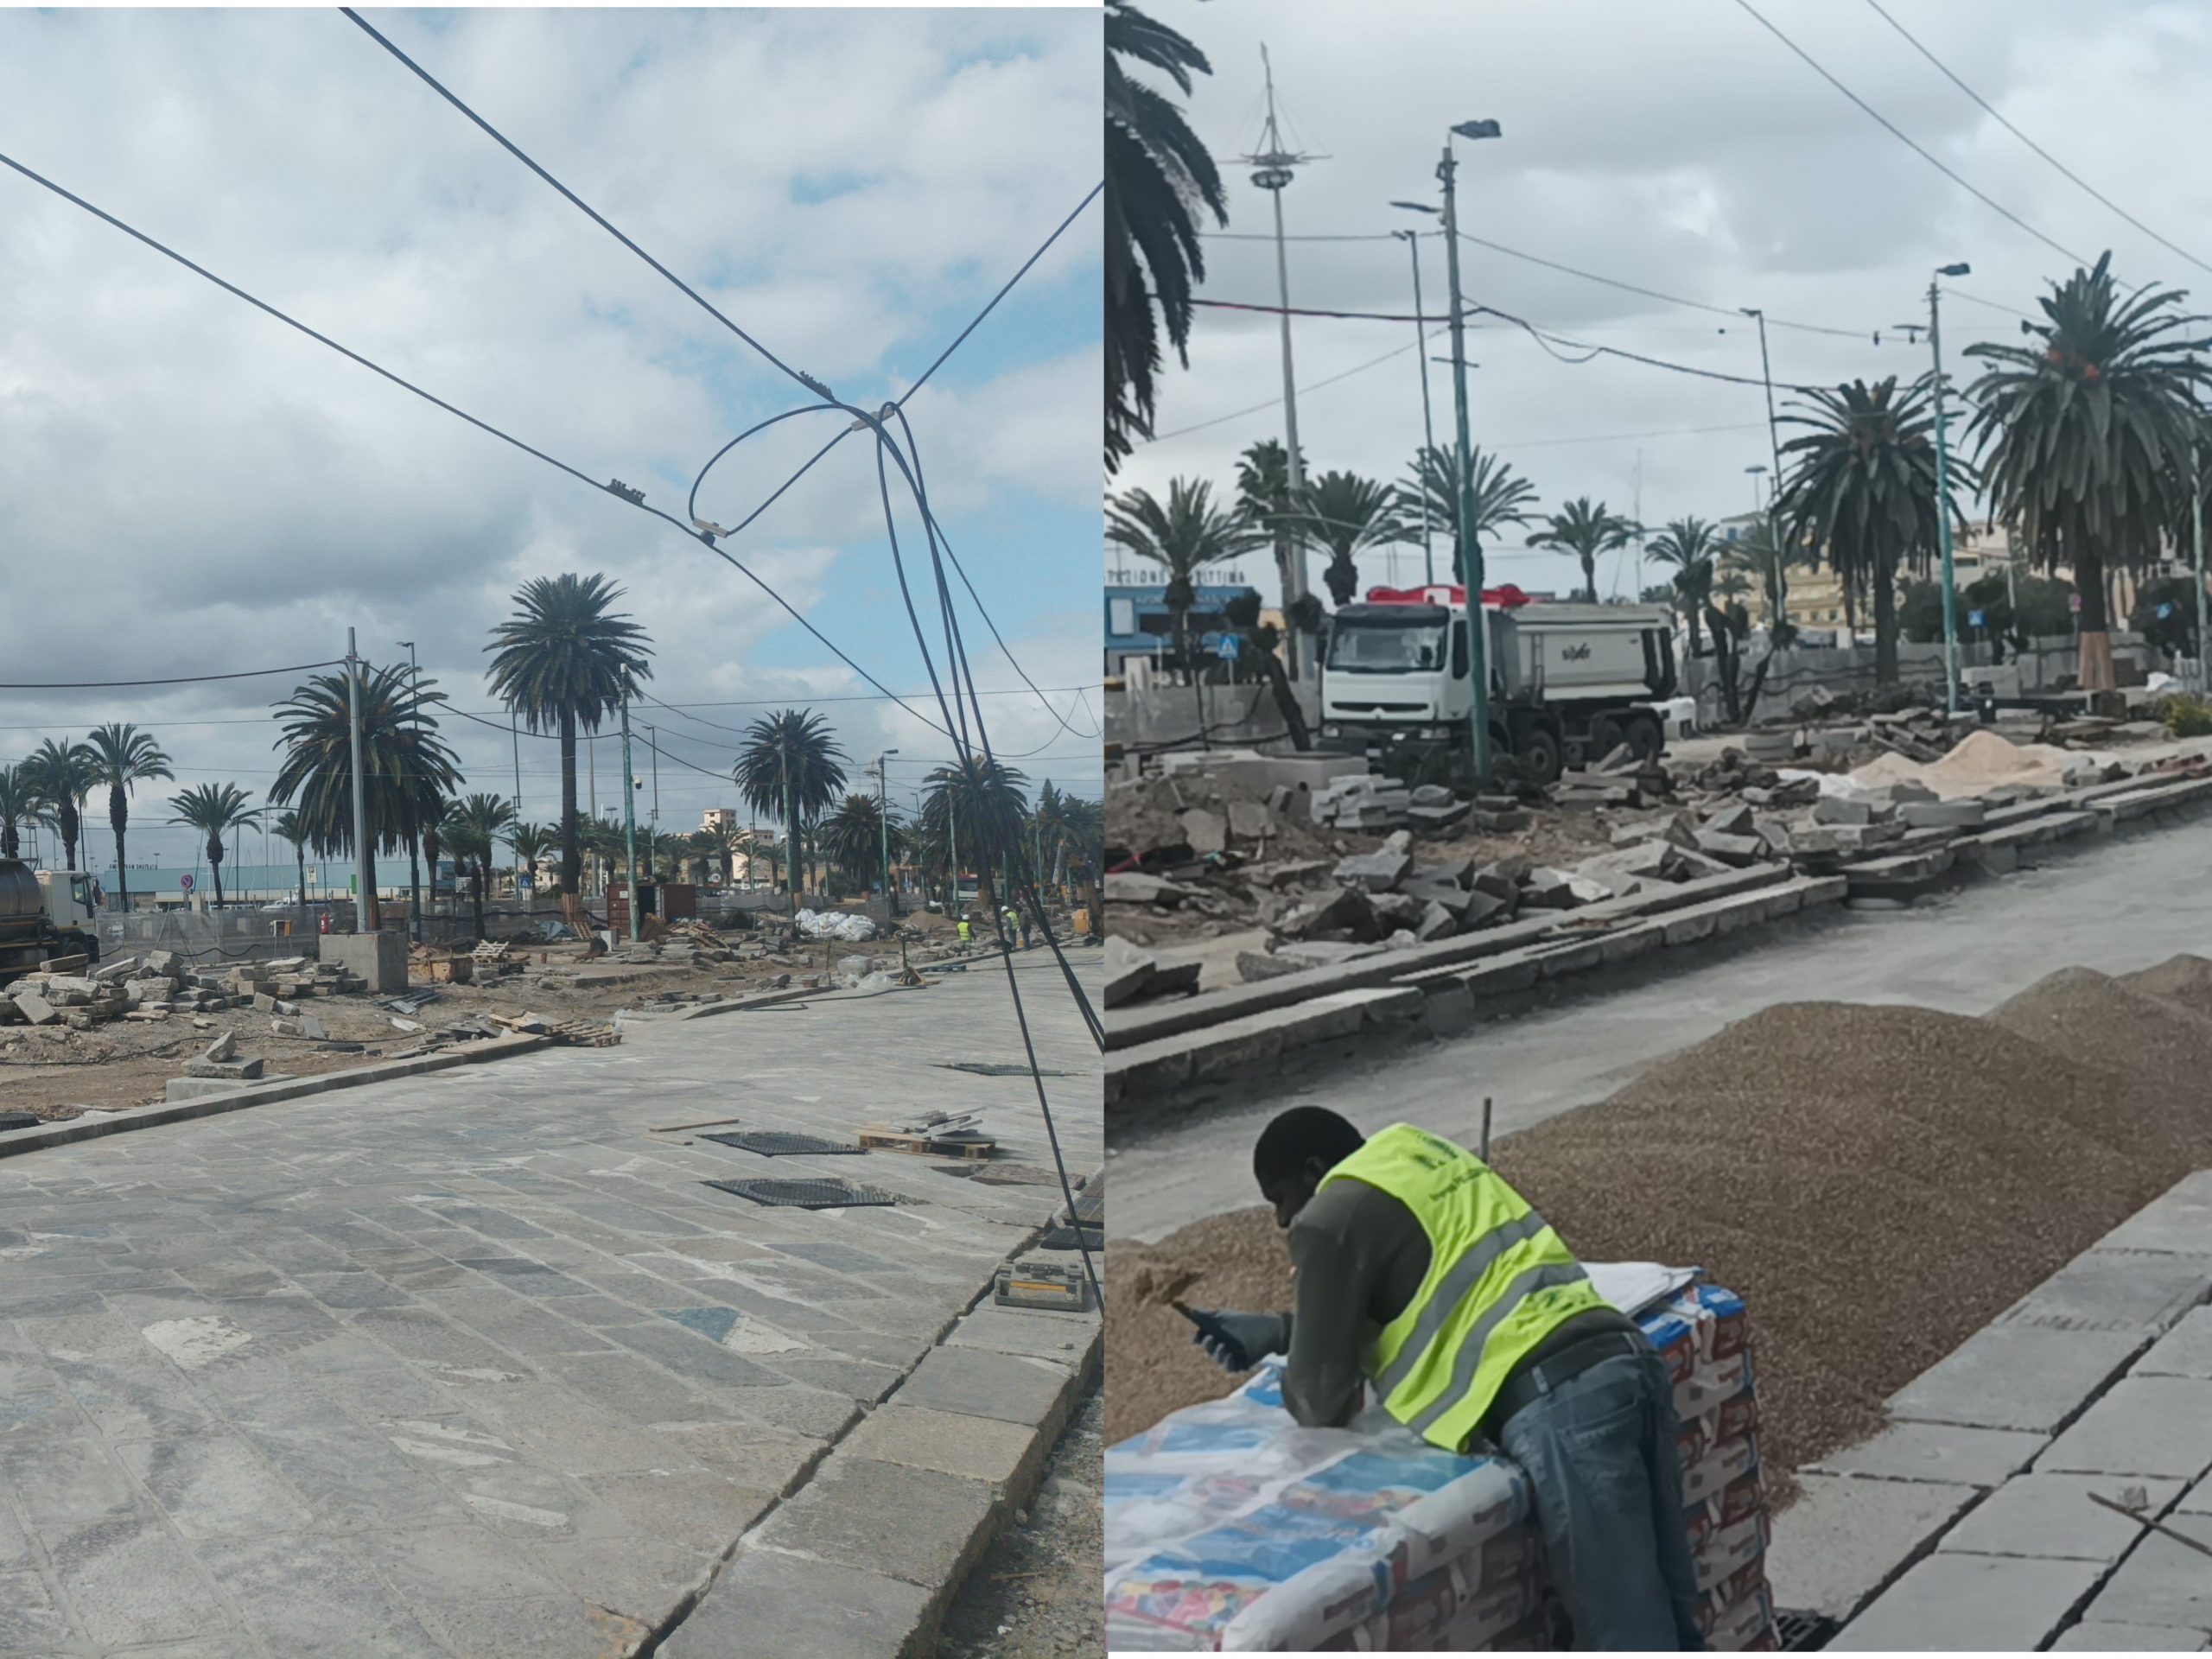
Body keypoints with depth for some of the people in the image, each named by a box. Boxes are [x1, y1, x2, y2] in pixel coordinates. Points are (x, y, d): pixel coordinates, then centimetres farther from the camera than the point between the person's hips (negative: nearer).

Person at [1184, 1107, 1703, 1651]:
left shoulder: (1332, 1217, 0)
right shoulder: (1418, 1157, 26)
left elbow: (1322, 1404, 2)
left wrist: (1291, 1374, 25)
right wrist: (1276, 1330, 31)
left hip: (1561, 1405, -9)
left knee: (1633, 1645, -3)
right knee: (1667, 1628, 14)